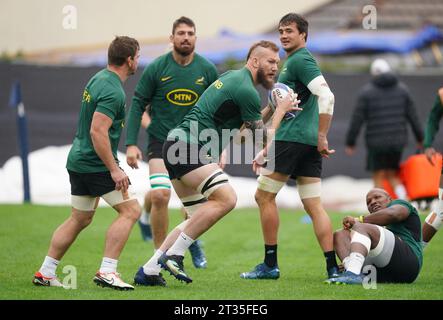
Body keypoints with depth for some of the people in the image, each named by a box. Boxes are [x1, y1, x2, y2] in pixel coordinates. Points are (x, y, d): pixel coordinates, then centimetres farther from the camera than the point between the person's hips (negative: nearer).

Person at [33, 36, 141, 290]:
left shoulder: (99, 79, 12)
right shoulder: (113, 91, -19)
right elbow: (97, 131, -26)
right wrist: (114, 169, -24)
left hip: (79, 160, 10)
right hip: (97, 164, -10)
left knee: (80, 219, 17)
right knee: (131, 210, -6)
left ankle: (46, 272, 18)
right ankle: (107, 271, -11)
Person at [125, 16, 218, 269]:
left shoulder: (208, 70, -2)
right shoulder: (157, 68, -7)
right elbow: (138, 104, -2)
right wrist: (131, 144, -9)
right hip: (161, 141, -2)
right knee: (160, 195, -17)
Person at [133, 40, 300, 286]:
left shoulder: (233, 76, 20)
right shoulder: (246, 90, -11)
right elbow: (263, 138, -4)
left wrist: (275, 109, 22)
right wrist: (281, 109, 7)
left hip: (177, 145, 11)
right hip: (188, 147, -11)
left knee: (199, 217, 12)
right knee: (226, 198, -22)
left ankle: (148, 271, 9)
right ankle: (174, 255, -20)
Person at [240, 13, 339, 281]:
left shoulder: (300, 60, -7)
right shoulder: (294, 61, 24)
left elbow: (326, 96, -22)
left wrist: (322, 137, -22)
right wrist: (268, 151, 28)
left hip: (293, 139, -9)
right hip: (308, 143, 9)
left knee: (264, 196, -1)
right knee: (314, 205, 3)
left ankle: (270, 264, 1)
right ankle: (332, 266, -4)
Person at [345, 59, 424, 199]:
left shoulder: (366, 91, -4)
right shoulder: (402, 89, 5)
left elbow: (357, 119, -5)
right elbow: (412, 116, 7)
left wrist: (350, 143, 2)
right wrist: (420, 138, 16)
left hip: (376, 142, -3)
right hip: (398, 141, 4)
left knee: (378, 178, 5)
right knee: (392, 175, 17)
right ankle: (403, 200, -7)